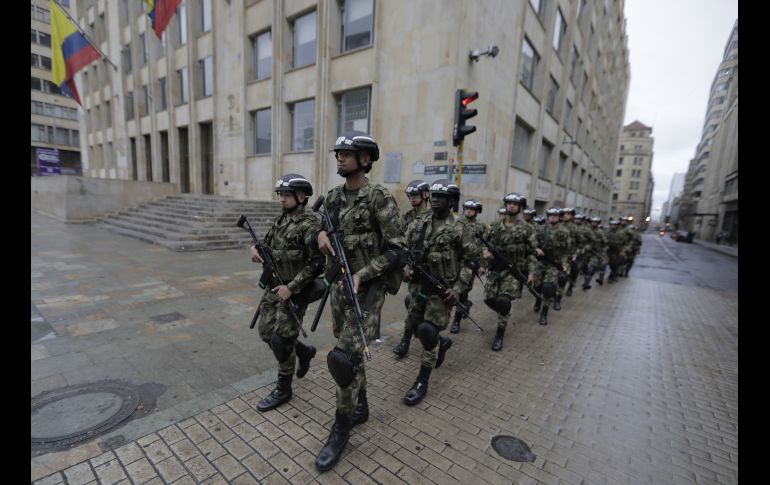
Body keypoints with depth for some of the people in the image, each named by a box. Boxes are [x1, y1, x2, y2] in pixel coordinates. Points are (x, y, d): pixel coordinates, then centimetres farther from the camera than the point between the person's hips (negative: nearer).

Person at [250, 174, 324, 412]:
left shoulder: (309, 224, -17)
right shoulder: (280, 220, 8)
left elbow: (317, 263, -22)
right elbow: (268, 244, 19)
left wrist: (291, 287, -22)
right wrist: (256, 248, -5)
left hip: (294, 292, -8)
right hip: (273, 288, 8)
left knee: (280, 341, 0)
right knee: (266, 333, 16)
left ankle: (283, 390, 23)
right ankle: (305, 352, 38)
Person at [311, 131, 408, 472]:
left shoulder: (379, 198, -14)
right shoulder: (333, 197, 8)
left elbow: (397, 251, -16)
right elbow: (318, 228, 17)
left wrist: (362, 275, -23)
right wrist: (320, 235, -7)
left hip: (366, 288, -7)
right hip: (338, 285, 7)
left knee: (342, 357, -11)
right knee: (350, 353, 18)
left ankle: (341, 428, 14)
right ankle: (360, 407, 40)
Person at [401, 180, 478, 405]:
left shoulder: (461, 229, -8)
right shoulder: (418, 224, 5)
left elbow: (471, 261, -7)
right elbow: (405, 248, 13)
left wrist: (458, 288, -15)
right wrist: (406, 267, -6)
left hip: (444, 288, -6)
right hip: (421, 285, 6)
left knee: (427, 331, -10)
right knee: (414, 324, 16)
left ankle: (422, 382, 10)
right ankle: (442, 342, 47)